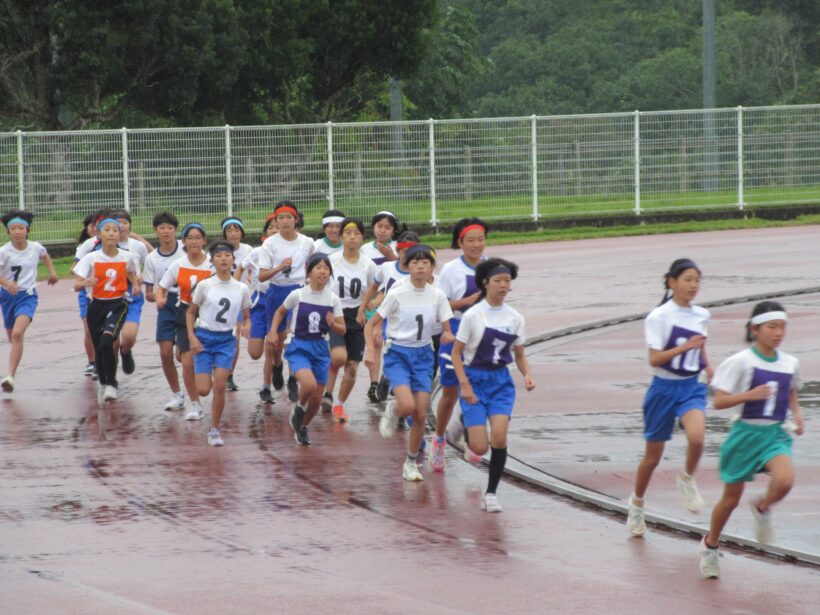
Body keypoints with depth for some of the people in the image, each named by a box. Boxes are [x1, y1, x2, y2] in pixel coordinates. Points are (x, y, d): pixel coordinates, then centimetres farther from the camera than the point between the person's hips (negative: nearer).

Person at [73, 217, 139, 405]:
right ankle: (102, 382, 39)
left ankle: (111, 385, -9)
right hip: (97, 305, 2)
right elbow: (76, 285, -12)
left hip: (118, 305, -1)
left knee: (107, 342, -24)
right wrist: (85, 283, -35)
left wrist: (135, 285, -1)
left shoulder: (127, 257, -4)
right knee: (99, 348, 11)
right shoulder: (91, 258, -8)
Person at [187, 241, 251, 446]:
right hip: (204, 338, -1)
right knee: (203, 390, -9)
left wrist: (246, 327, -13)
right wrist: (192, 337, -8)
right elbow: (191, 312, 4)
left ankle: (215, 430, 1)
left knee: (220, 387, -12)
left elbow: (246, 317, 11)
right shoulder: (204, 285, -5)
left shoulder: (241, 289, 1)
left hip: (226, 339, 1)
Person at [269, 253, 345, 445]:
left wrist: (333, 325, -20)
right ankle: (298, 407, 5)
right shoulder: (297, 295, -8)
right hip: (298, 347, -3)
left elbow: (342, 330, 1)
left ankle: (302, 427, 35)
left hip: (320, 349, 3)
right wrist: (273, 332, -3)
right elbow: (280, 312, 11)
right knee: (309, 384, -29)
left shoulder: (333, 300, -3)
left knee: (316, 398, 6)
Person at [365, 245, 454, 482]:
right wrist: (370, 350, -19)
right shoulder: (397, 294, -11)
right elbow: (371, 325, -5)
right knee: (408, 405, -24)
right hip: (397, 354, -3)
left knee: (421, 414, -1)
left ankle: (411, 463, 16)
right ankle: (392, 412, 13)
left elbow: (447, 330, 3)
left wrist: (448, 336, -21)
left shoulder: (437, 296, -2)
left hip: (423, 355, 3)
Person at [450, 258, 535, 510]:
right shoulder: (473, 316, -8)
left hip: (502, 381, 3)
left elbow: (519, 356, 12)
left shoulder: (515, 318, 3)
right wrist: (465, 385, -15)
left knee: (499, 436, -20)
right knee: (480, 448, -10)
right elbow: (456, 352, -6)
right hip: (475, 379, -3)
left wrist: (527, 375, -8)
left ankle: (491, 493, -5)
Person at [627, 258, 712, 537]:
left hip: (692, 388, 3)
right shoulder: (659, 317, -12)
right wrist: (685, 347, -28)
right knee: (653, 456, 8)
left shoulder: (701, 315, 3)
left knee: (696, 437, -28)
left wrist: (707, 365, 7)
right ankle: (637, 504, 32)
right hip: (664, 388, -3)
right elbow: (655, 359, -18)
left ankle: (687, 478, 2)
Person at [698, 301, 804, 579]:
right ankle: (709, 545, 34)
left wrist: (797, 415, 3)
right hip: (745, 432, -3)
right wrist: (750, 395, -27)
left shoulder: (790, 364, 2)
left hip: (775, 434, 3)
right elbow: (719, 401, -12)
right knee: (731, 498, 8)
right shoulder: (741, 362, -12)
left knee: (785, 480, -27)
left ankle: (762, 508, 7)